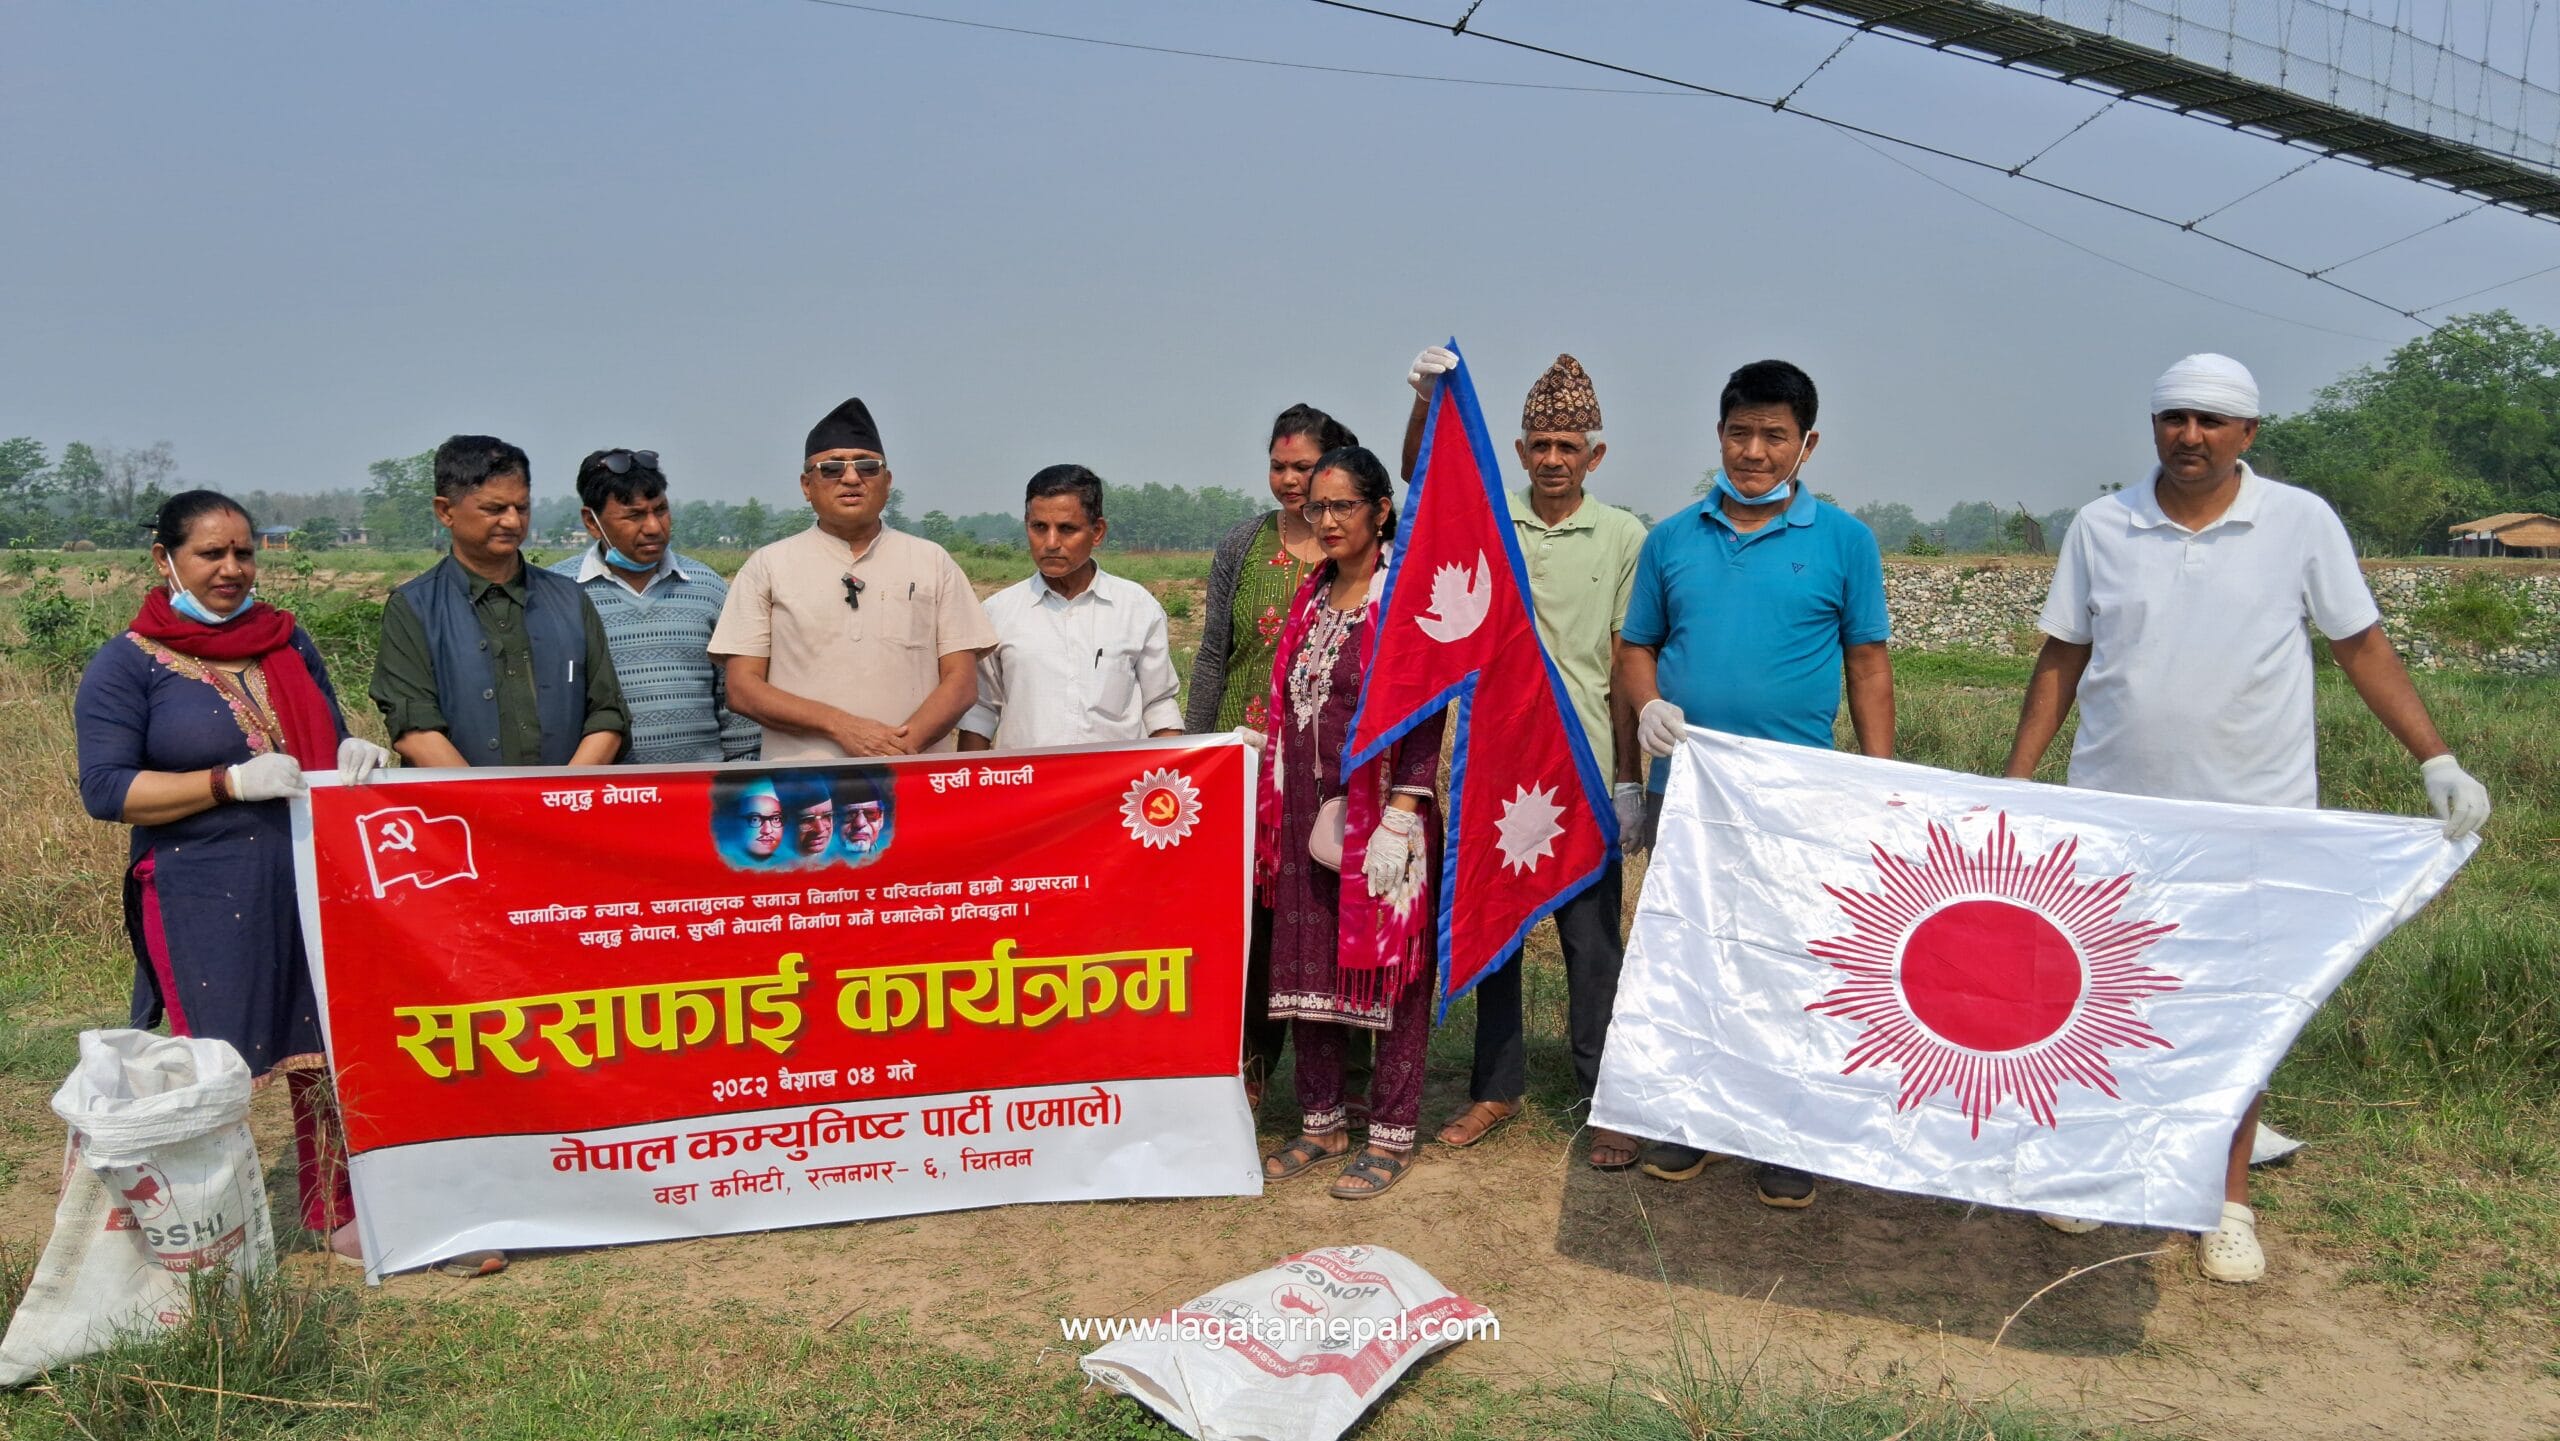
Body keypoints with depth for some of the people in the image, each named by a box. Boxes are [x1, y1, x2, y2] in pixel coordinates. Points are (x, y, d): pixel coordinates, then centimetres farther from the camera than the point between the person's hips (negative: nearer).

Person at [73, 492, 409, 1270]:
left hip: (316, 885, 5)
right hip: (204, 901, -4)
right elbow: (105, 789, -10)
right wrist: (232, 781, -21)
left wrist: (354, 754, -3)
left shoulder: (287, 641, 11)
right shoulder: (127, 664, -3)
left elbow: (325, 737, 21)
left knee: (327, 1052, 10)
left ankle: (339, 1214, 24)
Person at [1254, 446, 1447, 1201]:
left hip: (1383, 811, -7)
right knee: (1304, 964, 11)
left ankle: (1391, 1135, 16)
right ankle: (1322, 1119, 26)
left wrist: (1399, 819, -18)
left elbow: (1424, 712, -12)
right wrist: (1277, 811, 12)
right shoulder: (1312, 595, 13)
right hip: (1308, 812, 7)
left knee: (1391, 967, 3)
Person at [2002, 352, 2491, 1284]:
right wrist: (2015, 779, 2)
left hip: (2254, 816, -1)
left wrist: (2437, 760, -6)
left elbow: (2362, 646, 2)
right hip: (2112, 813, 1)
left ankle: (2228, 1202, 21)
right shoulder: (2100, 527, 1)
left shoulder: (2302, 523, -2)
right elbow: (2061, 659, 5)